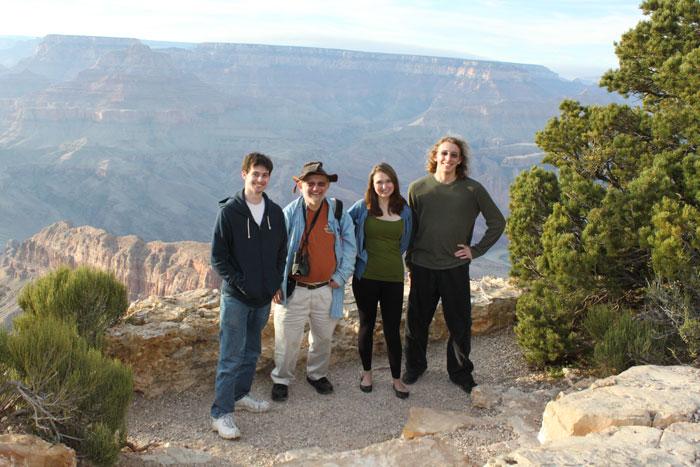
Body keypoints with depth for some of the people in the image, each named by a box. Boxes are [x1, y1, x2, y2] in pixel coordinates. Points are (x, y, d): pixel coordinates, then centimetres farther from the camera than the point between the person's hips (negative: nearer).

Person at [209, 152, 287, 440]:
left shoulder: (275, 212, 6)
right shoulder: (229, 210, -9)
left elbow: (282, 252, 13)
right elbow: (218, 256, -8)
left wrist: (277, 283, 2)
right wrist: (237, 282, -15)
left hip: (264, 298, 5)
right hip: (236, 297, -5)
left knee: (251, 352, 17)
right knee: (231, 356, -4)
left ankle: (240, 395, 34)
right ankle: (221, 413, 2)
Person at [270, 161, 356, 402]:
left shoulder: (338, 213, -4)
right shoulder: (289, 214, -10)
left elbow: (349, 246, 4)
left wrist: (341, 276, -3)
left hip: (326, 289, 3)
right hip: (294, 290, -2)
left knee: (323, 337, 19)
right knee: (287, 340, 6)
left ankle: (317, 374, 42)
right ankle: (281, 380, 27)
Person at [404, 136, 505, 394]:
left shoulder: (473, 189, -3)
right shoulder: (418, 188, 0)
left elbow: (497, 222, 6)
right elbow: (409, 229, 7)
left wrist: (476, 250, 0)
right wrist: (409, 264, 7)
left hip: (456, 268, 0)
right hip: (422, 267, 1)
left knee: (460, 324, 7)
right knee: (416, 322, 11)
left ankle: (460, 372, 26)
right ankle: (414, 366, 31)